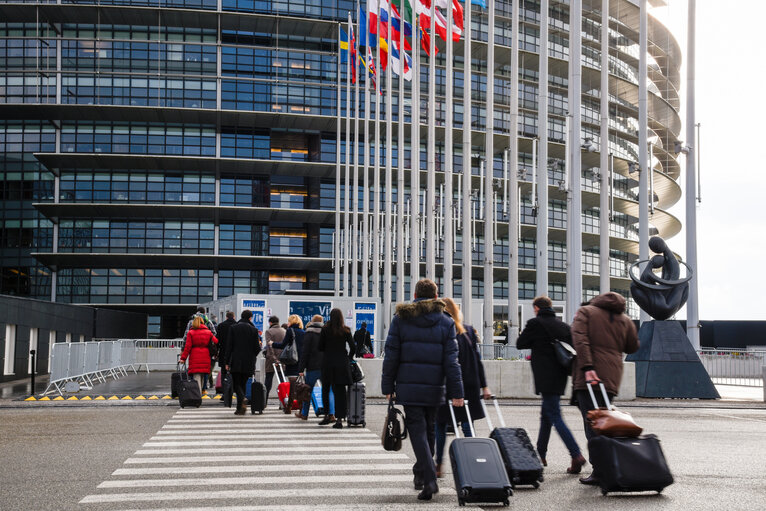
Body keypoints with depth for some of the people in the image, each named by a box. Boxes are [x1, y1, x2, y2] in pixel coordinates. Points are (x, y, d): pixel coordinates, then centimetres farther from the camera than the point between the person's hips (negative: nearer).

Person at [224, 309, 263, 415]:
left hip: (236, 362, -1)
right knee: (242, 384, 12)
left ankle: (242, 400, -26)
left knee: (236, 384, 3)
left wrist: (227, 362, 1)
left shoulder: (233, 328, -2)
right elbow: (257, 348, -1)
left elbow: (229, 346, -3)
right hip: (248, 363, 1)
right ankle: (239, 408, 12)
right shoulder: (254, 330, -2)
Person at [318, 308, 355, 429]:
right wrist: (349, 358, 16)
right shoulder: (346, 330, -1)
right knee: (340, 391, 3)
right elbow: (353, 347, 1)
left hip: (328, 362, -1)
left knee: (326, 389, 15)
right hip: (342, 364, 1)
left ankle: (329, 414, 11)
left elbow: (320, 347, 0)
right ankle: (339, 418, -1)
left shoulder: (325, 329, -4)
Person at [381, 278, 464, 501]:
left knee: (417, 431, -2)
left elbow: (391, 356, -1)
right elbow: (451, 360, -2)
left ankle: (429, 480, -16)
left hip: (408, 386, -2)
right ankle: (420, 473, 30)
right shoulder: (446, 322, 2)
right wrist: (456, 392, -2)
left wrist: (388, 387, 4)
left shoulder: (400, 319, 1)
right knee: (428, 430, 18)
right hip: (434, 388, 2)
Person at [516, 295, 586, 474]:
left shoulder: (535, 323, -7)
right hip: (560, 376, 7)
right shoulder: (562, 325, 10)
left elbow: (520, 344, -1)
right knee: (546, 414, 18)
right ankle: (541, 454, 25)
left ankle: (576, 455, -21)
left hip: (545, 377, -7)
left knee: (554, 416, -9)